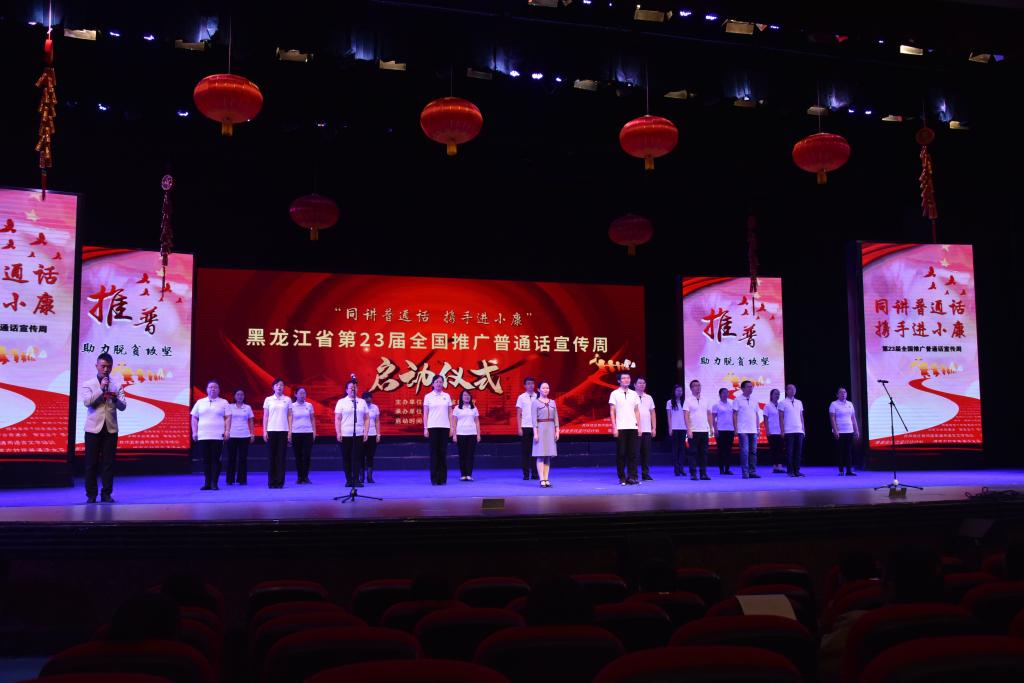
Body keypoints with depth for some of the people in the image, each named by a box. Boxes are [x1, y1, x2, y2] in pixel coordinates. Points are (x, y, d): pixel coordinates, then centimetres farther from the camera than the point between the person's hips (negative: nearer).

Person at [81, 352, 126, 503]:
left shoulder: (117, 385, 7)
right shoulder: (88, 384, 4)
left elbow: (123, 406, -2)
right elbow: (86, 402, -12)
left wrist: (115, 399, -22)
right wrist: (101, 389, -17)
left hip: (110, 428, 1)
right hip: (93, 428, -1)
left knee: (108, 463, 2)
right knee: (91, 463, 2)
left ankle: (107, 494, 9)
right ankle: (91, 495, 10)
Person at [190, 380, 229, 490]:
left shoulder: (224, 403, 8)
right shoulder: (200, 402, 12)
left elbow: (227, 418, 4)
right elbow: (194, 418, 12)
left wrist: (227, 431, -7)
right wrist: (194, 432, 3)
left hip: (217, 436, -2)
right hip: (202, 436, 2)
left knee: (216, 460, -5)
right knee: (205, 460, 3)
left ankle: (214, 483, -1)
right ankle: (207, 483, 10)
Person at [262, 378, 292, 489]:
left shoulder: (287, 400, 7)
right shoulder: (268, 399, 6)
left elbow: (289, 416, 7)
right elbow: (265, 416, 6)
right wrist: (264, 431, -1)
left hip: (283, 430, 0)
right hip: (271, 430, 0)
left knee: (281, 456, -1)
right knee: (272, 456, 1)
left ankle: (280, 482, 3)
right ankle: (271, 482, 7)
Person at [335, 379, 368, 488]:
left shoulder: (362, 402, 11)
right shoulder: (341, 402, 5)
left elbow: (366, 418, 10)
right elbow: (337, 419, 1)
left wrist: (366, 432, 1)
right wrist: (338, 433, -7)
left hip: (359, 434, 1)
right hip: (345, 434, -1)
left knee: (357, 457, -3)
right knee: (346, 458, 2)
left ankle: (356, 480, 0)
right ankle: (348, 480, 10)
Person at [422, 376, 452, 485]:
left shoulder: (447, 396, 9)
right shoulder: (428, 396, 2)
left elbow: (450, 413, 10)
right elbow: (425, 414, 0)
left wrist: (451, 427, 2)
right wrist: (425, 428, -7)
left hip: (444, 427, 2)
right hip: (433, 427, -2)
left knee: (443, 452, 3)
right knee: (434, 452, -1)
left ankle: (443, 478, 8)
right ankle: (434, 478, 4)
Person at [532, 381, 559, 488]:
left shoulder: (552, 402, 12)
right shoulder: (536, 402, -1)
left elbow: (556, 418, 12)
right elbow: (534, 419, -6)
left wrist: (557, 431, 5)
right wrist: (535, 433, -12)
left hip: (551, 429, 4)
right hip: (541, 428, -4)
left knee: (548, 456, 4)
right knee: (540, 455, -5)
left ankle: (546, 479, 7)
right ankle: (542, 480, -6)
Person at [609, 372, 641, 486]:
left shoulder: (634, 394, 12)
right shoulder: (615, 394, 2)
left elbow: (637, 411, 14)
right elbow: (612, 412, 1)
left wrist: (639, 426, 7)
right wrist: (614, 427, -6)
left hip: (633, 427, 3)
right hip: (620, 428, -3)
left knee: (632, 453, 1)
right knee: (621, 453, 0)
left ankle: (632, 477, 4)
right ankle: (622, 478, 7)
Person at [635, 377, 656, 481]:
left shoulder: (649, 398, 15)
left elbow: (652, 413, 17)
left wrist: (654, 428, 10)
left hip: (647, 430, 5)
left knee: (646, 453, 6)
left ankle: (645, 474, 12)